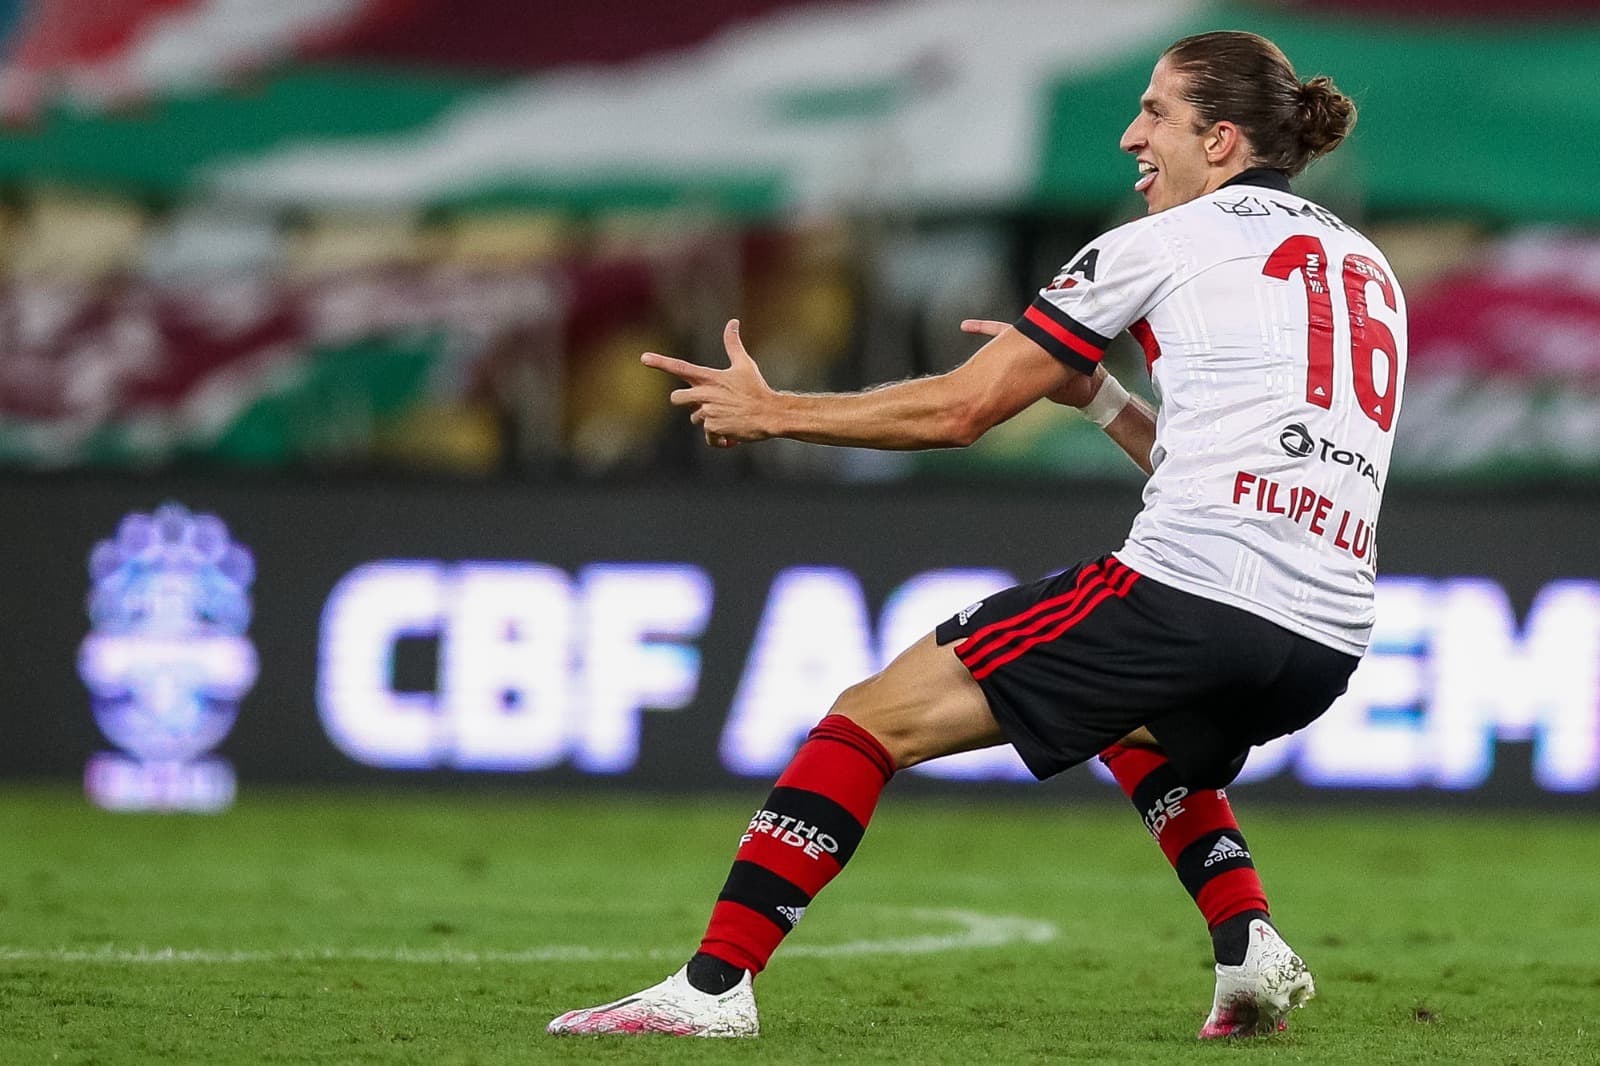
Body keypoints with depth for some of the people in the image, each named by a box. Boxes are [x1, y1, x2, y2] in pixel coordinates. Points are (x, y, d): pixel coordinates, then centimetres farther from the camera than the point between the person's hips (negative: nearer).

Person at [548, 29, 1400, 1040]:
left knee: (874, 718, 1)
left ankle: (713, 984, -6)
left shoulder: (1164, 245, 4)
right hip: (1331, 640, 7)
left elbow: (960, 408, 5)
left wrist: (770, 411, 16)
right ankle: (1251, 947, 16)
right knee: (1139, 731, 39)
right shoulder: (1367, 265, 24)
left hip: (1188, 592, -7)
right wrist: (1094, 393, 29)